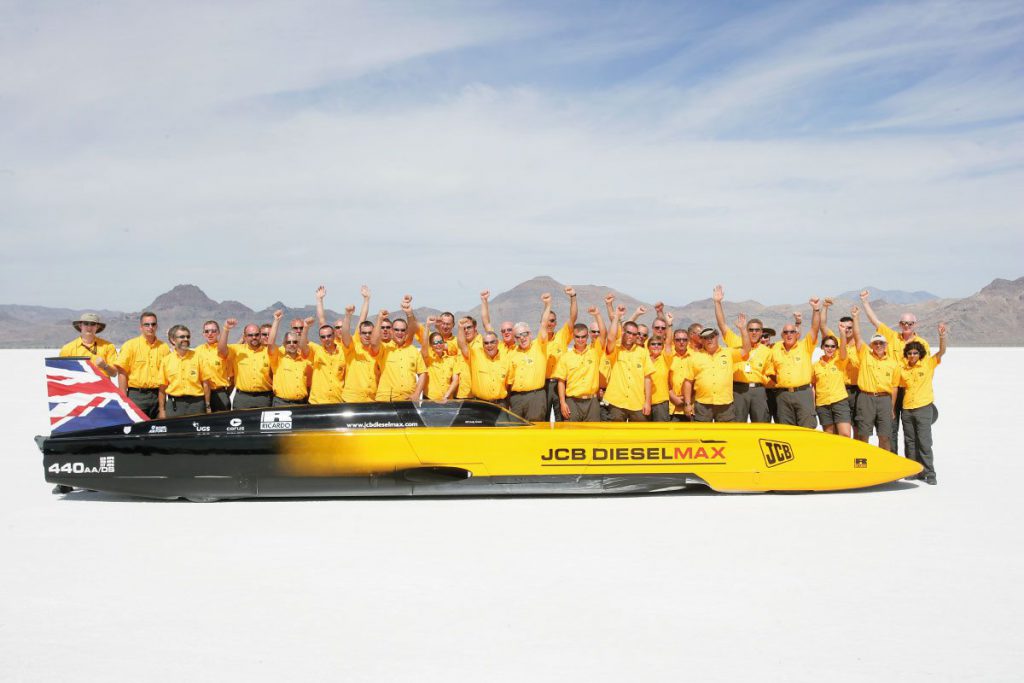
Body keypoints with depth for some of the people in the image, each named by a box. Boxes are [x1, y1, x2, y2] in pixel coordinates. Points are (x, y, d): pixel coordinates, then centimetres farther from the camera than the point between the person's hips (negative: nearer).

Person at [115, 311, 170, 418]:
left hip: (158, 396, 3)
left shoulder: (164, 347, 10)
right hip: (136, 395, -3)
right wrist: (124, 398, -8)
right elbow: (122, 372, -2)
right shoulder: (130, 345, 2)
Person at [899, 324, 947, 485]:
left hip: (924, 408, -3)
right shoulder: (902, 370, 8)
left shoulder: (928, 364, 1)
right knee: (910, 442, 9)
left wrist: (942, 335, -24)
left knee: (924, 442, -6)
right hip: (907, 409, 4)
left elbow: (942, 351, -10)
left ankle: (929, 473, 0)